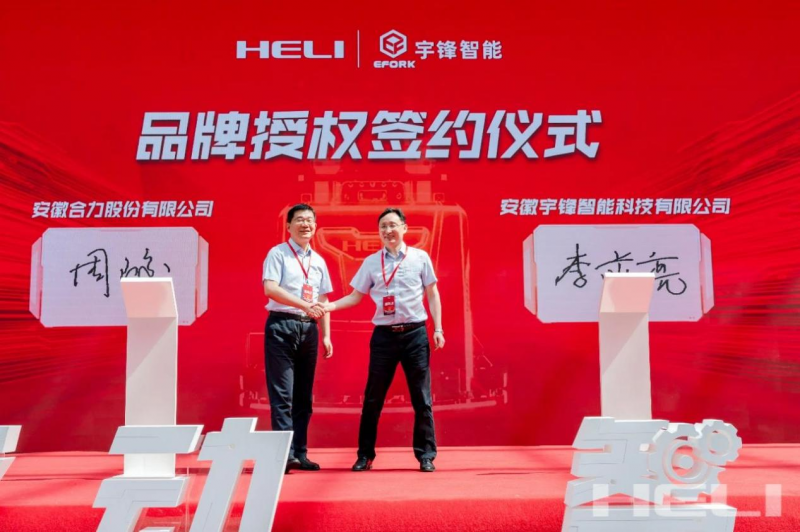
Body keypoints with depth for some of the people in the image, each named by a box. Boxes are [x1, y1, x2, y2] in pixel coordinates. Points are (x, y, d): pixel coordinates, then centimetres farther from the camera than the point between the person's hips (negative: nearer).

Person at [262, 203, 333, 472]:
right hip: (282, 325, -6)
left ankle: (300, 453, 14)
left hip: (309, 328, 6)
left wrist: (326, 335, 11)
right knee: (282, 393, -8)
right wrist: (304, 304, -23)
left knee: (303, 394, 8)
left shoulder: (318, 261, 17)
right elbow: (270, 288, -14)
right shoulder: (278, 253, -1)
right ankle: (285, 453, -8)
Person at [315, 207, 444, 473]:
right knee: (373, 398, 4)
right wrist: (330, 305, -8)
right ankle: (365, 456, 14)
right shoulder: (371, 262, 7)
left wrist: (438, 328, -1)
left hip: (415, 333, -1)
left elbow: (432, 294, 6)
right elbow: (356, 296, 8)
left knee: (421, 398, 3)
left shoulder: (420, 257, 4)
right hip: (384, 334, 1)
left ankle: (426, 455, 12)